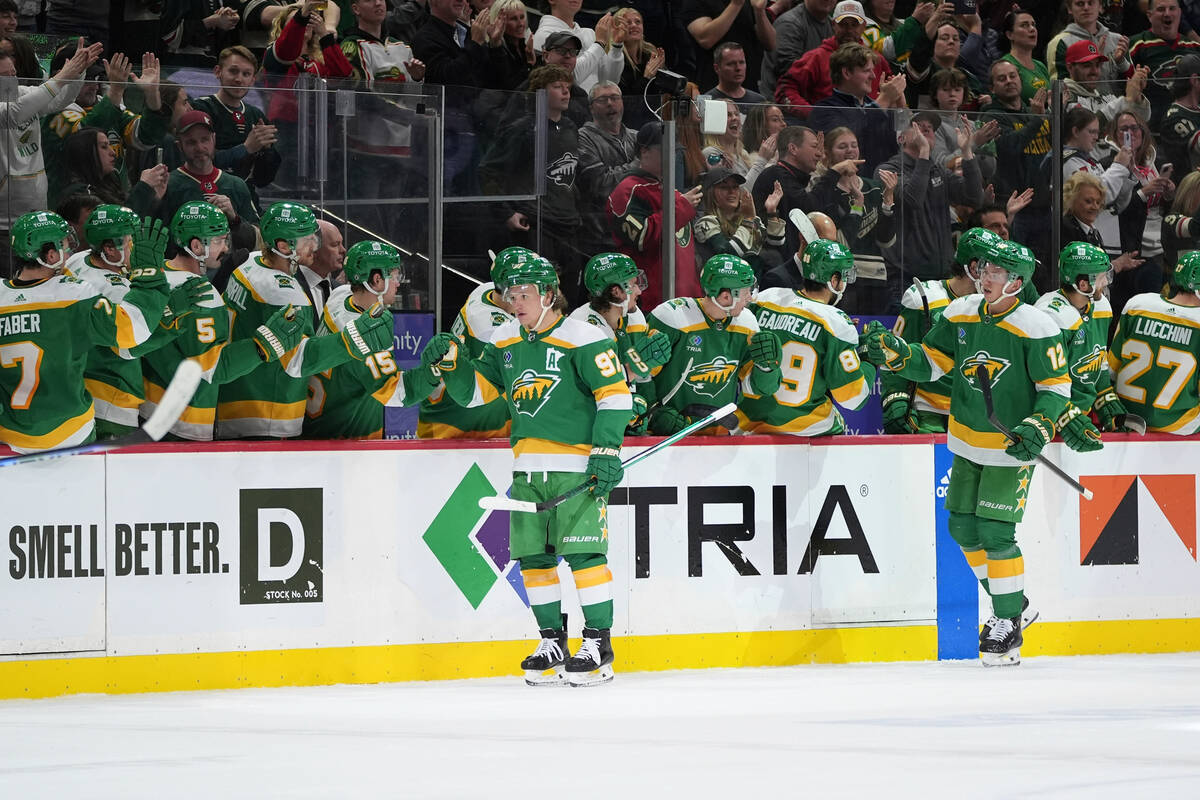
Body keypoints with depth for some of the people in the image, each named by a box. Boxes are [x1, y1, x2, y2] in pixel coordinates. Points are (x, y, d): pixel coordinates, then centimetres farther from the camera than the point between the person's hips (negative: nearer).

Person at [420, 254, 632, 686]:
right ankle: (552, 641, 17)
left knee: (582, 552, -11)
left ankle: (599, 643, -5)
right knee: (532, 555, 6)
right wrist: (451, 360, -1)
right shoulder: (505, 342, 12)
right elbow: (475, 390, 17)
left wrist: (607, 450, -15)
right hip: (528, 468, 7)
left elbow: (615, 394, -9)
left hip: (577, 466, -7)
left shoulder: (582, 339, -8)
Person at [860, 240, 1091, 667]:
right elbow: (930, 362, 6)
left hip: (1011, 448, -7)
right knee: (964, 527, 10)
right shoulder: (960, 315, -1)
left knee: (996, 533, -12)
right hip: (967, 444, 7)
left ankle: (1007, 629, -2)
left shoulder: (1036, 329, -17)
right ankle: (1013, 606, 28)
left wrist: (1039, 427, -26)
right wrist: (892, 351, -11)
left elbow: (1056, 386, -12)